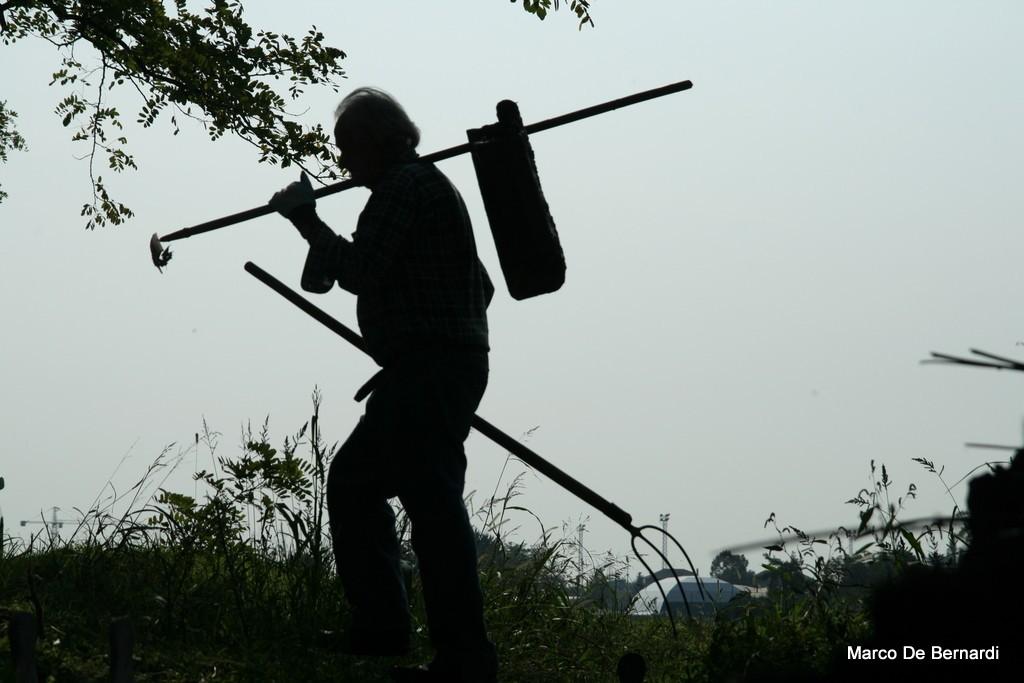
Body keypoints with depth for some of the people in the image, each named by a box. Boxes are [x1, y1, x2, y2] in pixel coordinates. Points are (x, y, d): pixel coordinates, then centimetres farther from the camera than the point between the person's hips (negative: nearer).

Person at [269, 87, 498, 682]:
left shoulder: (405, 186, -9)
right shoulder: (428, 185, 24)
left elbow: (360, 271, -18)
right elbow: (480, 287, 27)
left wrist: (307, 219, -6)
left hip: (426, 373, -11)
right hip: (446, 368, 11)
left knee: (431, 499, -13)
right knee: (353, 479, 17)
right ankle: (380, 628, 18)